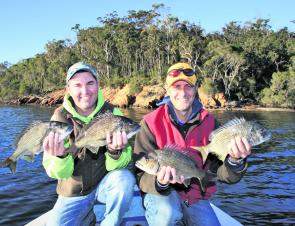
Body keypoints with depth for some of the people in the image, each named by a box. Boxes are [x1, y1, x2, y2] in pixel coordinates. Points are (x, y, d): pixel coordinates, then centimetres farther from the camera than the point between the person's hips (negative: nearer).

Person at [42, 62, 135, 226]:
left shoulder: (113, 113, -12)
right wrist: (60, 157, -36)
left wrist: (115, 152, -39)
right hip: (74, 192, 1)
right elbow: (58, 173, -13)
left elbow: (117, 166, -16)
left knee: (125, 178, -29)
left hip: (106, 184, -1)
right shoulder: (60, 117, -11)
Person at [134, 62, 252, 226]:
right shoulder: (151, 123, -13)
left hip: (196, 197, 4)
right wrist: (159, 182, -37)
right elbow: (143, 175, -15)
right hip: (160, 194, -3)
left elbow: (222, 173, -11)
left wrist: (235, 161, -33)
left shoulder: (209, 122, -5)